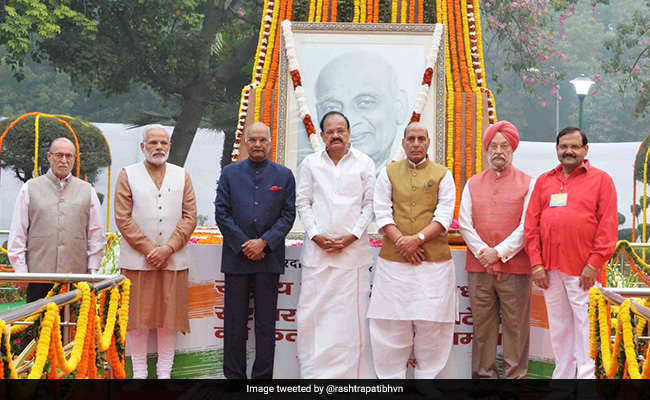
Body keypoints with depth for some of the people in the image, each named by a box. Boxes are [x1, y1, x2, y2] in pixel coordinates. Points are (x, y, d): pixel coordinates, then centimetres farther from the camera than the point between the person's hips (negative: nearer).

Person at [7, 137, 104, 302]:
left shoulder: (87, 191, 12)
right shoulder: (30, 188, 9)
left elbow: (96, 234, 13)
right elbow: (17, 233, 7)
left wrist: (93, 270, 7)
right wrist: (20, 271, 0)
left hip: (76, 276, 1)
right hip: (38, 274, -1)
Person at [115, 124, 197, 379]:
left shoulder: (182, 176, 11)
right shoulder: (128, 175, 6)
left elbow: (190, 217, 4)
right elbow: (122, 218, -1)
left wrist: (168, 248, -8)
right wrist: (148, 249, -9)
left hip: (174, 260, 1)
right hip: (137, 260, -1)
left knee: (170, 317, 2)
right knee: (138, 316, 1)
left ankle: (164, 372, 11)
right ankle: (139, 372, 11)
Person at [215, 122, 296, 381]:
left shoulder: (284, 175, 8)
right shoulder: (230, 173, 9)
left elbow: (288, 215, 2)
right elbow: (221, 213, 2)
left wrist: (264, 242, -10)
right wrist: (244, 246, -7)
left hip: (269, 256, 0)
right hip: (236, 256, 0)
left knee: (266, 322, 3)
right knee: (235, 321, 4)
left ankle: (263, 376, 11)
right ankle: (234, 376, 13)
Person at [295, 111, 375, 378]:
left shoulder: (365, 164, 6)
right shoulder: (311, 163, 10)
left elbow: (370, 204, 4)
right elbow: (303, 202, 8)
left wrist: (351, 236, -7)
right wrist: (315, 235, -4)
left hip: (353, 249, -1)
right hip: (317, 249, 2)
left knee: (351, 313, -2)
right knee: (312, 312, 1)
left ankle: (354, 372, 5)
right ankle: (312, 371, 9)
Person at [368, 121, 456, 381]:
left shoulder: (442, 175, 8)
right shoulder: (389, 173, 11)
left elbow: (444, 216, -1)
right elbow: (382, 213, 3)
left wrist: (417, 238, -14)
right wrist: (401, 242, -10)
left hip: (433, 259, -1)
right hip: (393, 259, 1)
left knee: (430, 323, -1)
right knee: (392, 324, 1)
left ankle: (427, 375, 9)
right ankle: (391, 376, 10)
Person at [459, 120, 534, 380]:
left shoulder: (527, 184, 5)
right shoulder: (473, 184, 14)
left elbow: (527, 226, -4)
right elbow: (464, 223, 6)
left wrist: (500, 252, -11)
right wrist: (483, 252, -8)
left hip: (515, 267, -2)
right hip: (479, 268, 3)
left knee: (516, 326, 0)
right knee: (482, 326, 6)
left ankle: (515, 375, 8)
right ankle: (484, 374, 15)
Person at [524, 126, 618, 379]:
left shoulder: (601, 179, 4)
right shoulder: (544, 181, 14)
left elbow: (608, 226, -3)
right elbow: (531, 224, 9)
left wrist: (594, 264, -11)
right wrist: (536, 263, 1)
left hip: (583, 270, -4)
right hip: (550, 269, 4)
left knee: (584, 326, -5)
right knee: (558, 328, 10)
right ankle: (562, 376, 19)